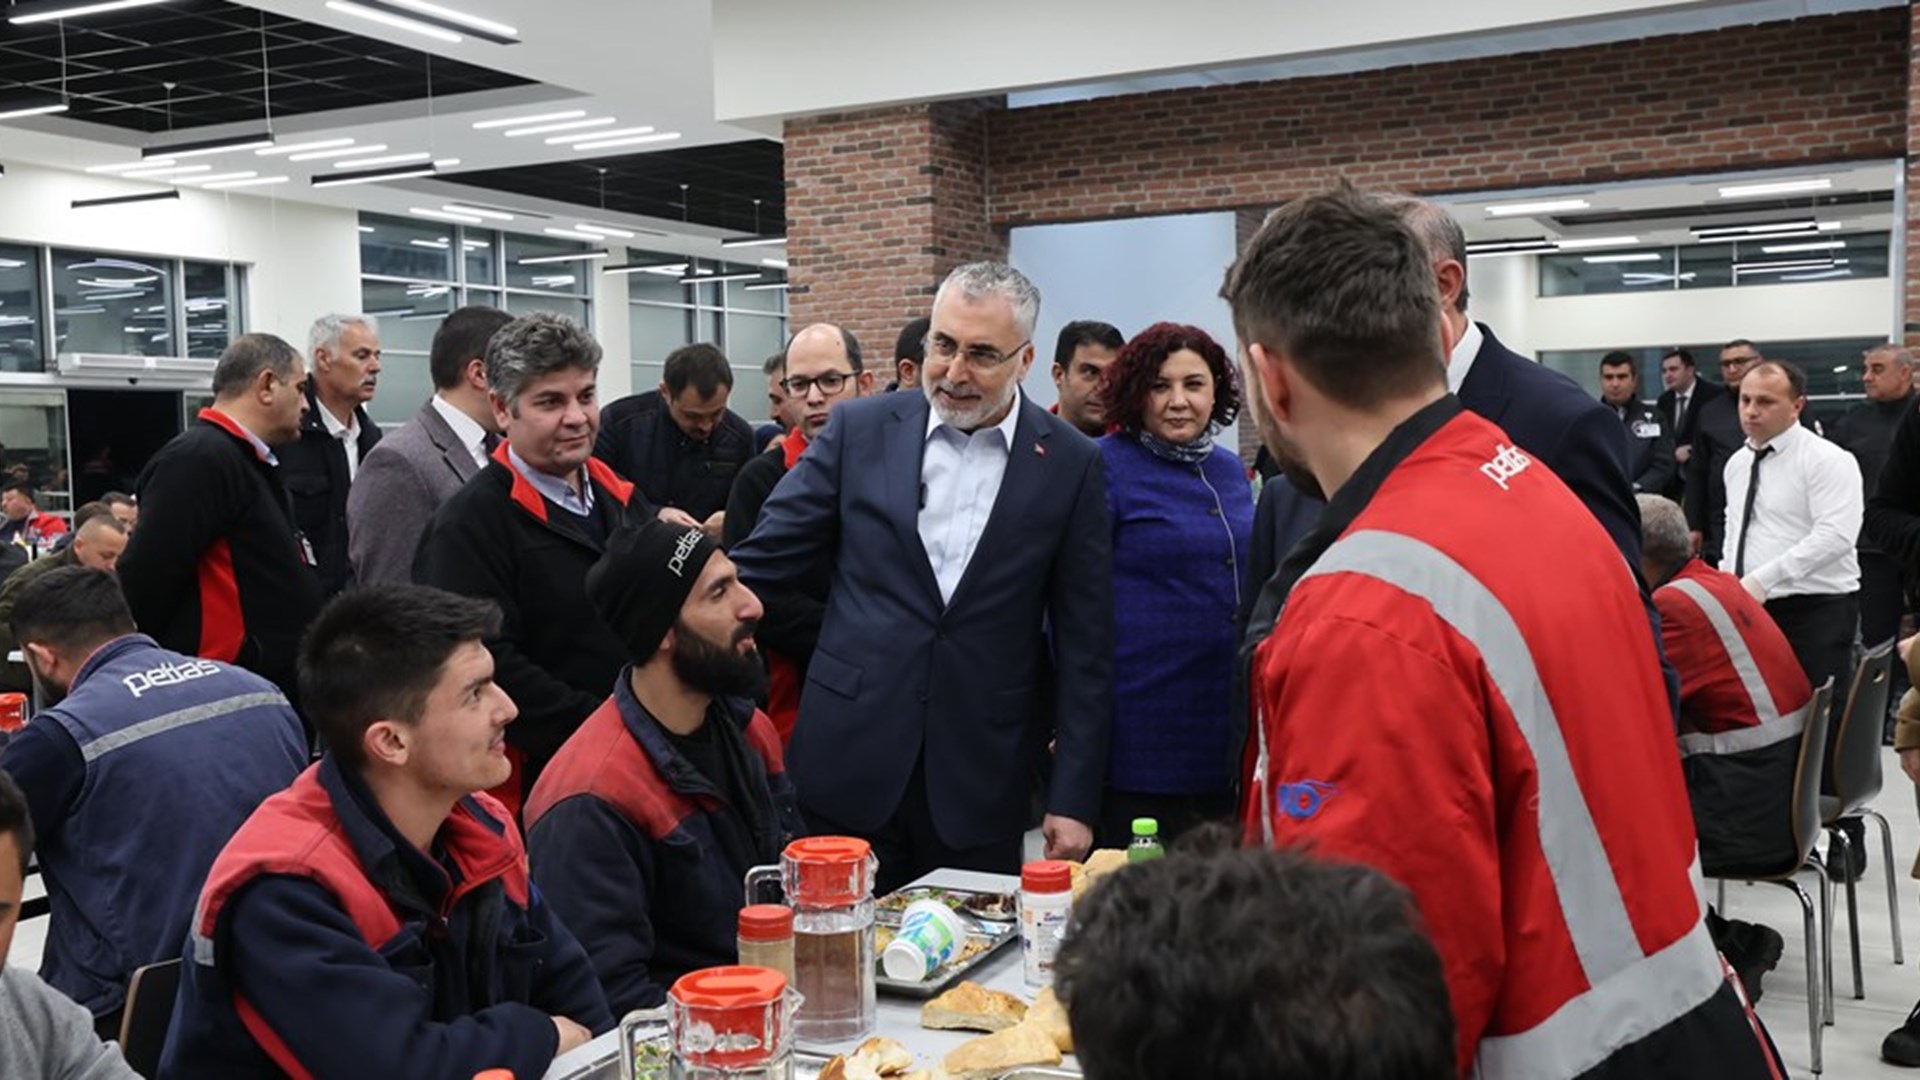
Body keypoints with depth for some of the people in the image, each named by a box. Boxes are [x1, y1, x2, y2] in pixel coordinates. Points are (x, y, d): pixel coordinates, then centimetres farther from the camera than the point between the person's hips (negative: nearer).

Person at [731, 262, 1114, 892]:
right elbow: (765, 561, 3)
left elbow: (1084, 643, 0)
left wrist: (1074, 798, -3)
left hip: (981, 786, 0)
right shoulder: (860, 431, 1)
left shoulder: (1070, 465, -1)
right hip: (852, 766, 1)